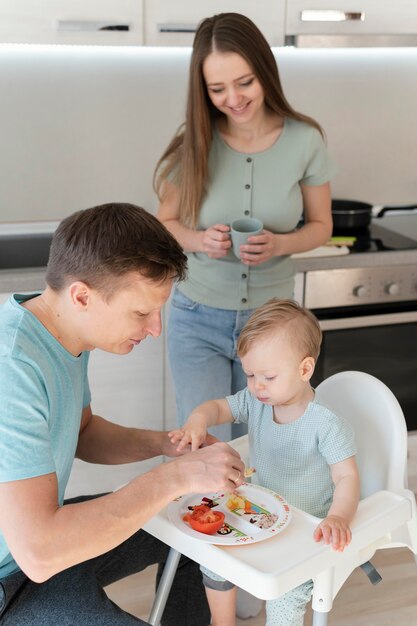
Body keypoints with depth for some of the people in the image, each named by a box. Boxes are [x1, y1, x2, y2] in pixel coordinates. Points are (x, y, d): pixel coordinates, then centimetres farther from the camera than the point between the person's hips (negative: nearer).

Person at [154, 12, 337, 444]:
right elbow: (166, 223, 2)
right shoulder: (193, 144, -10)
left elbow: (320, 226, 2)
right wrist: (200, 241, -20)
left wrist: (280, 244, -19)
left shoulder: (305, 141, -10)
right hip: (198, 319, -1)